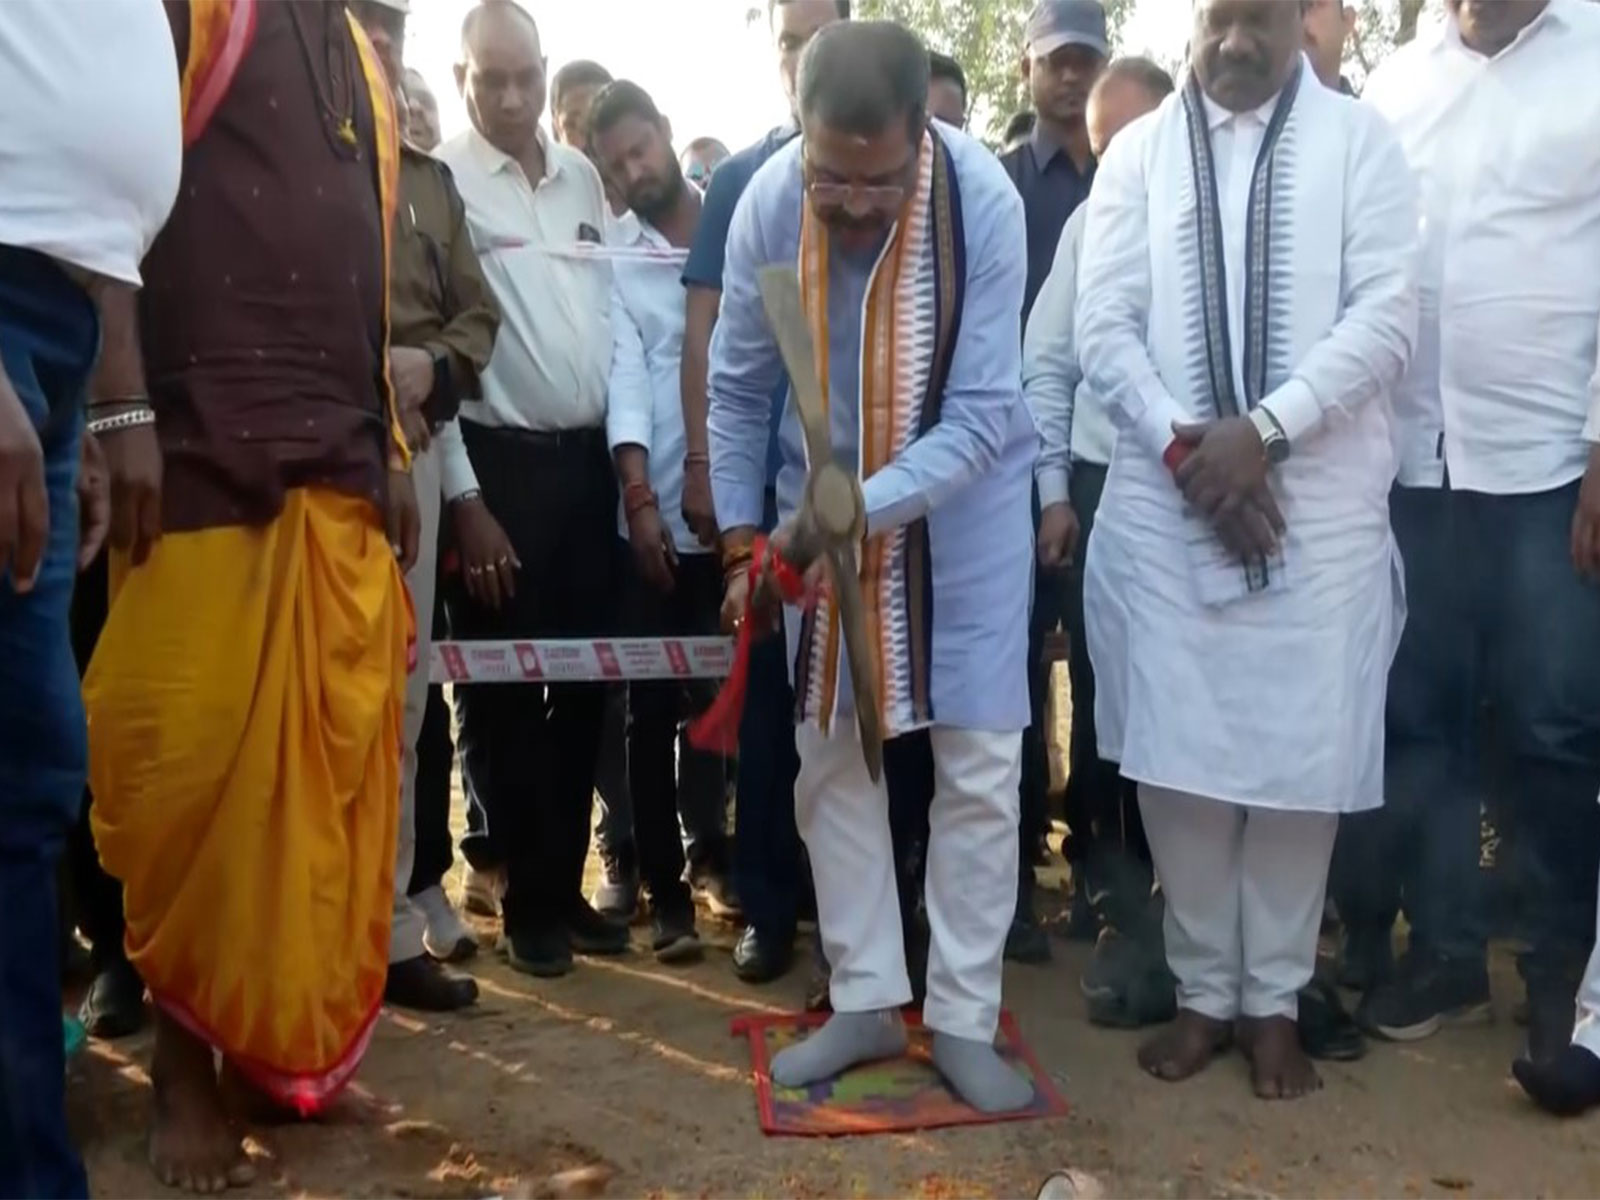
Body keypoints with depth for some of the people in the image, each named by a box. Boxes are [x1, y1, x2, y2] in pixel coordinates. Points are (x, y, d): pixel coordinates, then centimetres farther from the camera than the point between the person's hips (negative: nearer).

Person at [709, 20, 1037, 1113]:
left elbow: (982, 414, -26)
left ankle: (963, 1018, 16)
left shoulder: (983, 200, -25)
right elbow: (740, 388, -5)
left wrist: (865, 511, -36)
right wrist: (742, 538, -4)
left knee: (979, 768, 0)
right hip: (824, 501, 3)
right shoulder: (767, 203, -18)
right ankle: (865, 1001, 24)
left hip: (963, 502, -2)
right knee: (830, 760, 8)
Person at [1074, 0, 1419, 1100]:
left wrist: (1263, 430, -15)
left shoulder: (1359, 140, 7)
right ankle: (1203, 989, 20)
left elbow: (1387, 316, -4)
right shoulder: (1139, 152, 11)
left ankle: (1275, 998, 19)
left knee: (1302, 756, 2)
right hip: (1164, 504, 1)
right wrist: (1186, 444, -10)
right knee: (1175, 756, 3)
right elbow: (1103, 327, 3)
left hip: (1323, 507, -1)